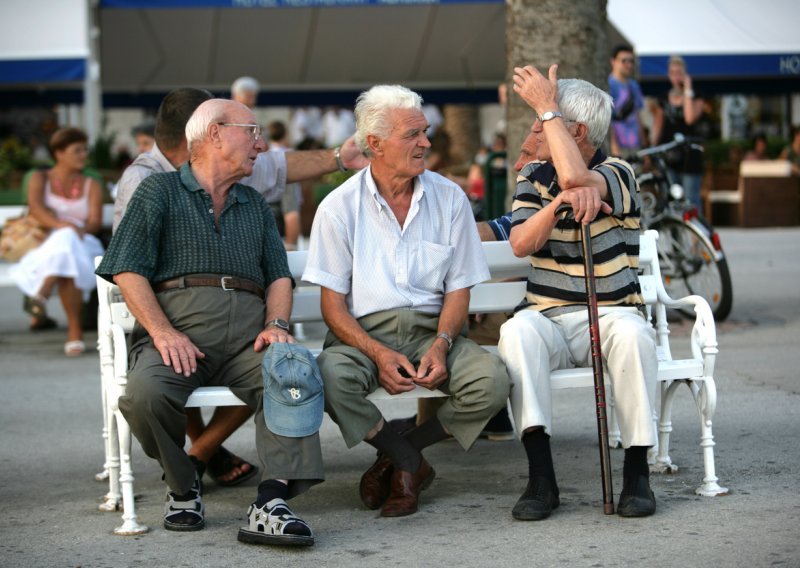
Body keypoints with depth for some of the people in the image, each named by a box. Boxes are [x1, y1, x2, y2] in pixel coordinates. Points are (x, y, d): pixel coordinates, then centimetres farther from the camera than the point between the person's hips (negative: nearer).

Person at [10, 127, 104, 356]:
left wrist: (80, 229, -24)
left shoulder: (91, 186, 19)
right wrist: (59, 224, -30)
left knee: (66, 242, -40)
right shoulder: (40, 179, 15)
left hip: (84, 246, 0)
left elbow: (96, 221, 2)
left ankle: (41, 295, -61)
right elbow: (35, 206, -8)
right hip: (44, 247, 0)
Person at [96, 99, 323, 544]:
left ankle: (271, 505, -36)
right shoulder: (160, 192, 13)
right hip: (179, 328, -3)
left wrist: (276, 325, -3)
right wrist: (163, 332, -13)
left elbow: (279, 275, 20)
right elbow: (128, 270, 2)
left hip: (247, 337, 3)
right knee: (146, 393, -34)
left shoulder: (256, 206, 28)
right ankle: (183, 485, -6)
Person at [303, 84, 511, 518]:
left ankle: (398, 455, -3)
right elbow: (333, 304, -2)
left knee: (491, 380, -28)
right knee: (330, 376, -36)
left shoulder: (449, 199, 7)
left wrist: (441, 344, -14)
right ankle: (409, 463, -8)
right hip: (364, 333, -2)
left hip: (432, 330, 2)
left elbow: (459, 288, 7)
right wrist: (379, 354, -20)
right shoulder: (340, 207, 0)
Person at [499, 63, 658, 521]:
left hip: (611, 314, -2)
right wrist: (560, 202, -22)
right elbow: (520, 244, -4)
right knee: (517, 331, -32)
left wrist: (546, 107, -15)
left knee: (632, 333, -37)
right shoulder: (534, 177, 12)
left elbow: (575, 177, -27)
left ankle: (637, 474, -26)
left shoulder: (618, 174, -2)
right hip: (549, 317, 3)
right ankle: (541, 478, -34)